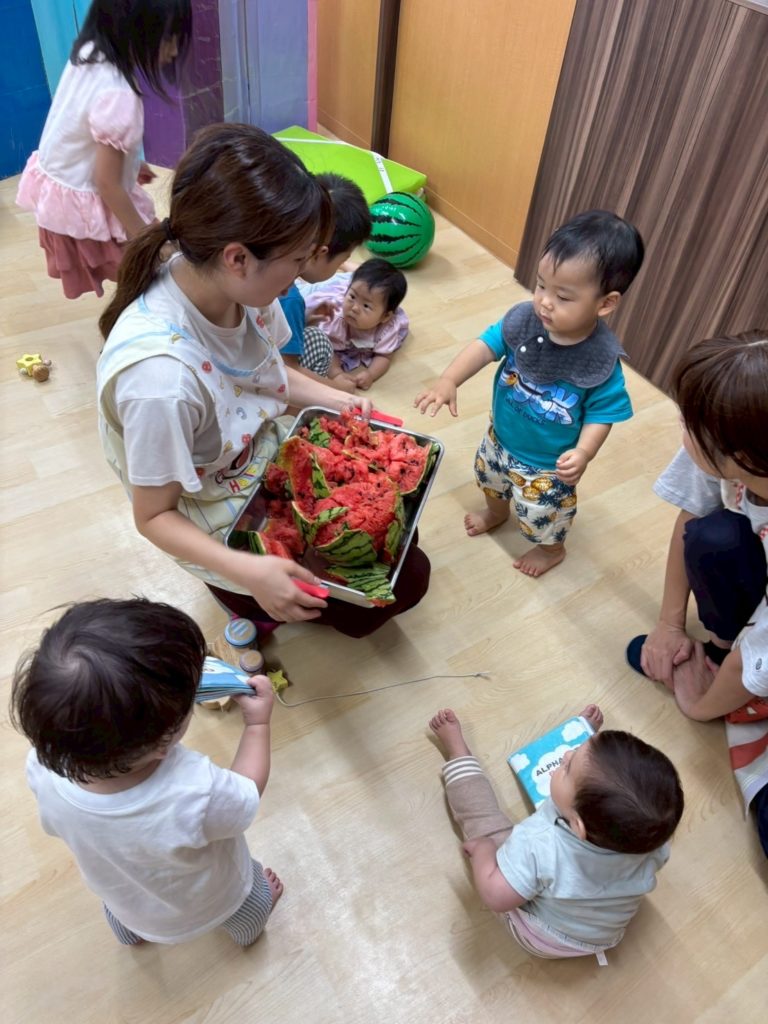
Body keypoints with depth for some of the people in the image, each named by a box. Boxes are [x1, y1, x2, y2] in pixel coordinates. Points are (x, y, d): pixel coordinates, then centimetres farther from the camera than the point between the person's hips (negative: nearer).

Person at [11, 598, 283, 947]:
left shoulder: (44, 770, -37)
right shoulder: (196, 794, -49)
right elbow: (246, 797, -25)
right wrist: (258, 723, -12)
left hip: (127, 903, 2)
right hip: (213, 905, -2)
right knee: (250, 889, 35)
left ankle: (132, 932, 71)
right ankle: (247, 933, 66)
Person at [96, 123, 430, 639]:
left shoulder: (234, 283, -19)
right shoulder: (162, 376, -39)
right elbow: (154, 516, -25)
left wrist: (339, 401, -7)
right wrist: (249, 571, -37)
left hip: (275, 464, 7)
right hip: (228, 532, -6)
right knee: (406, 582, 4)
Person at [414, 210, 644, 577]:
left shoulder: (602, 359, -31)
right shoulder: (524, 319, -24)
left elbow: (602, 413, -21)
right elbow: (486, 345, -18)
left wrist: (584, 451, -38)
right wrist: (448, 381, -32)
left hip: (548, 465, -5)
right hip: (500, 438, 5)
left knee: (543, 513, 20)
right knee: (489, 476, 35)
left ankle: (551, 549, 56)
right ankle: (496, 511, 70)